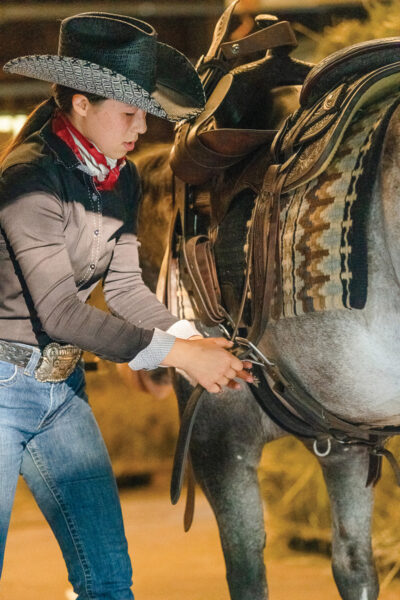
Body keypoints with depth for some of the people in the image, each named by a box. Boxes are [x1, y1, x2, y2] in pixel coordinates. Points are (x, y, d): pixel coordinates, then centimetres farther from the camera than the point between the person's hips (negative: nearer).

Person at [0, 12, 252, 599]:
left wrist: (192, 337, -13)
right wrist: (178, 353, -23)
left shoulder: (122, 180, 5)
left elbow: (124, 285, 5)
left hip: (62, 386, 8)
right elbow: (60, 311, -24)